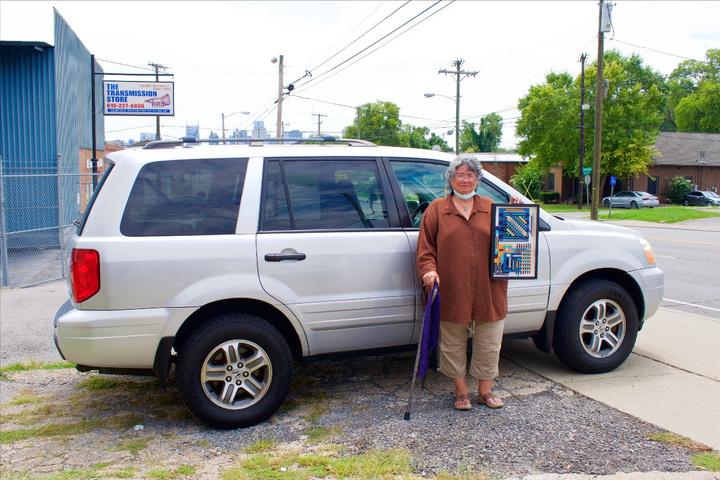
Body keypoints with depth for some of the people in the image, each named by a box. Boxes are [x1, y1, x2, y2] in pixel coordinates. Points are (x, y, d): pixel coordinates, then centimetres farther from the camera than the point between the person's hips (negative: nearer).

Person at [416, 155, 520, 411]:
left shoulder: (492, 208, 10)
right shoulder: (437, 209, 5)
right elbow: (425, 247, 1)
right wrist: (429, 270, -15)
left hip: (488, 292, 2)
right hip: (452, 292, -1)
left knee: (489, 344, 10)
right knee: (454, 345, 9)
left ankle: (485, 390, 27)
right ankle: (461, 391, 26)